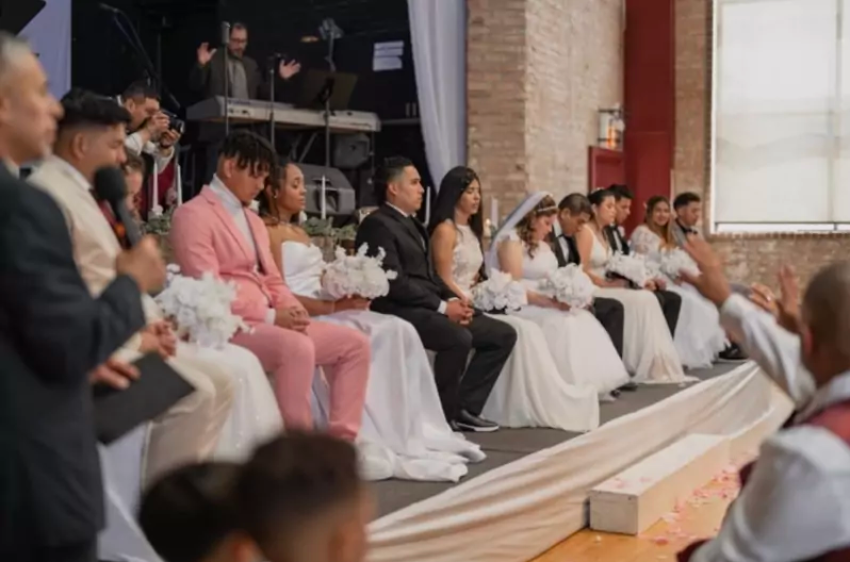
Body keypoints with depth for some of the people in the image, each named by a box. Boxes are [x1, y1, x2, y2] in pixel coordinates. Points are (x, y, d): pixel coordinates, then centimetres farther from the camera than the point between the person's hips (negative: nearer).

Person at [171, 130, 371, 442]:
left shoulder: (253, 220, 24)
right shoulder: (193, 214, -6)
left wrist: (294, 311, -2)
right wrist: (271, 316, -18)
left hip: (267, 322, 9)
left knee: (355, 343, -1)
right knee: (297, 347, -35)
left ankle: (341, 440, -5)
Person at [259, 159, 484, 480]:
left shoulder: (299, 232, 24)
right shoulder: (268, 232, -4)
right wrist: (333, 305, -19)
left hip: (326, 311, 8)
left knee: (397, 332, -13)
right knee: (364, 340, -29)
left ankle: (413, 431, -16)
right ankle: (375, 442, -23)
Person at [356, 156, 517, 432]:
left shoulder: (413, 223, 22)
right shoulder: (378, 224, -10)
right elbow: (395, 283, -19)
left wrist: (454, 299, 0)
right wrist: (442, 306, -18)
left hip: (430, 307, 10)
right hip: (401, 311, -10)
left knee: (503, 334, 3)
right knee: (459, 337, -34)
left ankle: (464, 407, 2)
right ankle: (442, 415, -16)